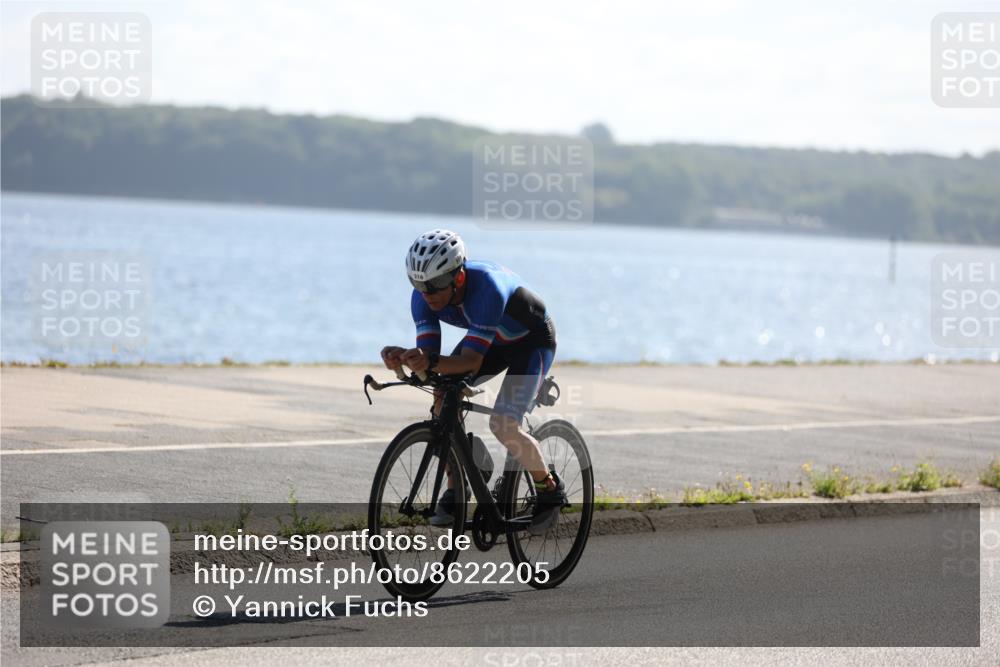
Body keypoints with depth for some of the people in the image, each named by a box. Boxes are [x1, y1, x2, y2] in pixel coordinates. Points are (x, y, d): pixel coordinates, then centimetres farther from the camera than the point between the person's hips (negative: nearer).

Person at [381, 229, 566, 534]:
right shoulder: (424, 295, -22)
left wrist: (431, 361, -59)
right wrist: (403, 358, -47)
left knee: (503, 424, -21)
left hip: (533, 341, -6)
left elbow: (472, 361, -42)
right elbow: (428, 353, -25)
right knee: (444, 397, -18)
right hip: (492, 339, 6)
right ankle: (455, 491, -4)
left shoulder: (487, 288, -41)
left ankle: (549, 490, 4)